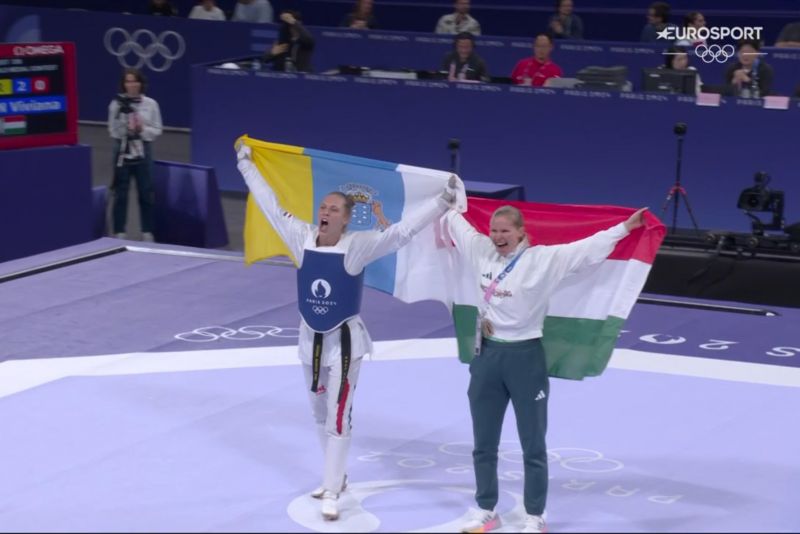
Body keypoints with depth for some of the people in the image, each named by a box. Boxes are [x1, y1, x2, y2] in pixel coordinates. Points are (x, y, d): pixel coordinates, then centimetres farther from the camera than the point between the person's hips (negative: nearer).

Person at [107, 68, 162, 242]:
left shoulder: (151, 104, 1)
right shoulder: (116, 104, -2)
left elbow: (157, 131, 2)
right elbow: (113, 131, -2)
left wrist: (142, 130, -14)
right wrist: (126, 127, -19)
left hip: (143, 154, 1)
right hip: (123, 153, -1)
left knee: (146, 194, 6)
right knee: (121, 194, 3)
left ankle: (147, 233, 15)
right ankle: (119, 233, 10)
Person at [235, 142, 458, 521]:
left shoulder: (358, 246, -18)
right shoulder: (302, 238, -7)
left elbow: (402, 231, -24)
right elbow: (271, 206, 1)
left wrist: (444, 201, -32)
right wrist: (247, 165, 7)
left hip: (344, 340, -5)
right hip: (312, 338, 5)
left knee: (338, 416, -7)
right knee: (320, 413, 18)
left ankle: (331, 494, 0)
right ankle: (335, 478, 36)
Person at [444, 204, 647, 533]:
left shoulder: (543, 259, -11)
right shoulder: (481, 251, 3)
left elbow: (588, 248, -16)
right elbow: (456, 222, 19)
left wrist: (626, 227, -23)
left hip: (525, 357, -5)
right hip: (487, 355, 5)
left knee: (533, 445, 7)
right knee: (483, 443, 15)